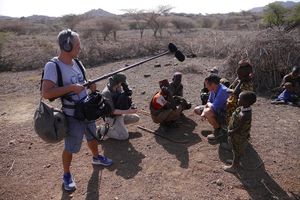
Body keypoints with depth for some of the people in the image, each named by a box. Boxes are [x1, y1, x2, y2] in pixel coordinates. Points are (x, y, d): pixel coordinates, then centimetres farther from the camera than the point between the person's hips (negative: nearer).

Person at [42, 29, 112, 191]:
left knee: (92, 137, 25)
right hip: (73, 115, -7)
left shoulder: (76, 62, -1)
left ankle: (96, 158, 52)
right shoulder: (52, 66, -22)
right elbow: (46, 93, -30)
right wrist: (71, 87, -30)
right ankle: (67, 175, 33)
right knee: (70, 147, 9)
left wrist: (90, 84, -5)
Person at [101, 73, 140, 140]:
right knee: (124, 136, -15)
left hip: (120, 114, 8)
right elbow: (112, 111, -28)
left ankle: (117, 125, 14)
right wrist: (127, 112, -31)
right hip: (112, 117, -8)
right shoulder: (106, 93, -27)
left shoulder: (118, 88, -4)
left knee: (136, 118, 12)